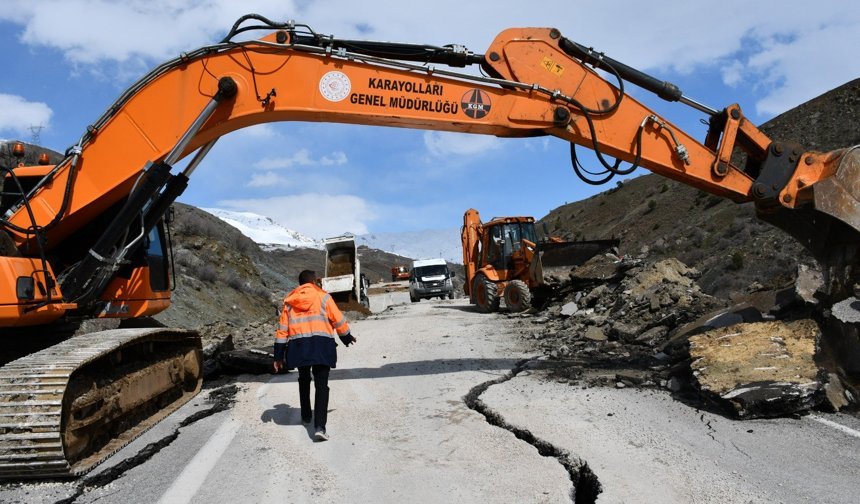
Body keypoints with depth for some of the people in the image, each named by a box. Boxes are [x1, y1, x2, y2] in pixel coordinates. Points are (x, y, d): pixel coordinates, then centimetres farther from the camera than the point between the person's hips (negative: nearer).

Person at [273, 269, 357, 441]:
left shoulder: (290, 301, 13)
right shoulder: (323, 296, 4)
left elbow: (282, 329, 10)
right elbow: (338, 319, 4)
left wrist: (278, 356, 13)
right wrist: (346, 337, 21)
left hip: (298, 346, 3)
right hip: (321, 344, -3)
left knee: (304, 380, 27)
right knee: (321, 385, -2)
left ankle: (306, 416, 37)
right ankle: (319, 426, -15)